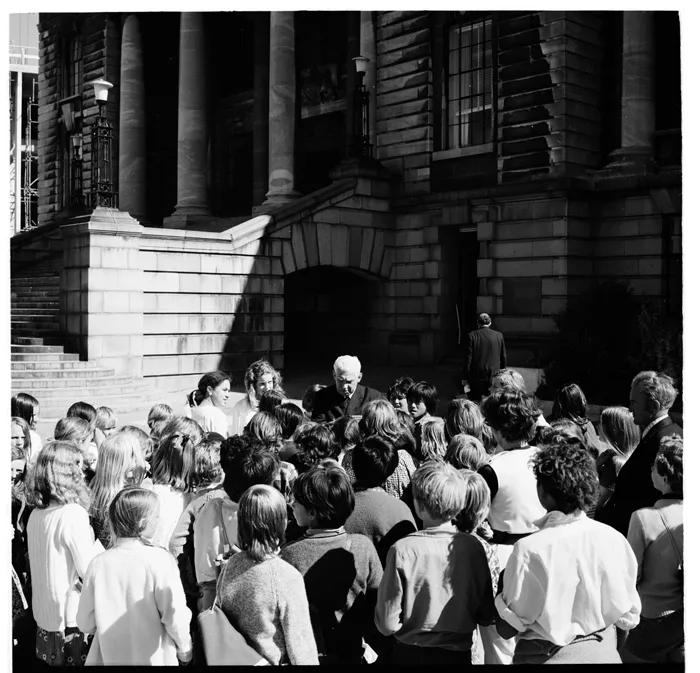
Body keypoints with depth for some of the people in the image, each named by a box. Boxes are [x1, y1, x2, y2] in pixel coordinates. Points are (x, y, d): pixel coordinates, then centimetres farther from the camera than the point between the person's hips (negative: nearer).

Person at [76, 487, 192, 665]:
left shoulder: (97, 564, -10)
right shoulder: (159, 559, -19)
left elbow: (85, 624, -3)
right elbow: (175, 616, -18)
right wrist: (185, 648, 0)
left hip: (110, 657, 2)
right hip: (153, 658, -2)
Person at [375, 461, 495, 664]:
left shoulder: (402, 550, -21)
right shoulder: (473, 546, -13)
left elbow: (388, 624, -17)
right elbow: (486, 616, -4)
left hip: (411, 654, -2)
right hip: (459, 653, 2)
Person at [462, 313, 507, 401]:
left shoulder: (472, 335, -7)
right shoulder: (499, 336, 1)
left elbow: (468, 358, -7)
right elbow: (503, 358, 7)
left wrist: (464, 377, -1)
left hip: (476, 377, -2)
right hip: (494, 377, 3)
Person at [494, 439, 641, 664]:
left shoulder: (529, 549, -22)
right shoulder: (613, 539, -11)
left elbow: (507, 628, -15)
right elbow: (629, 616, 0)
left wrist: (502, 594, 1)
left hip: (546, 656, -3)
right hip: (602, 653, 3)